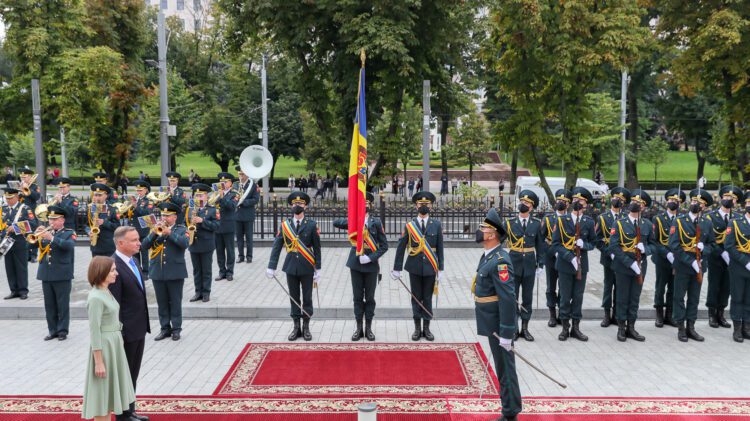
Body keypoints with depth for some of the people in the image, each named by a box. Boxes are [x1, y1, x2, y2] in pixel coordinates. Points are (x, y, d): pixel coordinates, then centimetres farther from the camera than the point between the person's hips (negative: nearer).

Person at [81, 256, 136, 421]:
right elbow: (94, 332, -19)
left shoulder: (106, 292, 7)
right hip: (104, 347, -9)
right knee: (103, 393, 2)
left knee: (109, 392, 17)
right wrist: (99, 362, -19)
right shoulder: (96, 298, -19)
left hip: (114, 344, 9)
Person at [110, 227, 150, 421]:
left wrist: (144, 324, 15)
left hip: (139, 328, 8)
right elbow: (114, 304, -20)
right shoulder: (114, 266, -20)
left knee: (133, 374, 18)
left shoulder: (133, 261, 7)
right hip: (127, 331, -8)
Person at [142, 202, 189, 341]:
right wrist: (154, 232, -14)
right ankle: (165, 328, 18)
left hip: (175, 272, -3)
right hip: (157, 272, 3)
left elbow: (185, 243, -18)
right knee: (162, 303, 9)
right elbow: (144, 245, -1)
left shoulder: (181, 229, 2)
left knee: (175, 302, 3)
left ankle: (176, 329, 12)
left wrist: (169, 232, -20)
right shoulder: (155, 229, 10)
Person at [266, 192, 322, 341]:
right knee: (294, 298, 9)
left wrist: (317, 269, -4)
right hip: (291, 267, 2)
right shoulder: (285, 225, 2)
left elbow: (317, 248, -2)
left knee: (307, 298, 7)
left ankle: (306, 327, 19)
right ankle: (296, 327, 19)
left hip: (307, 267, -2)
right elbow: (276, 247, 0)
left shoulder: (312, 225, -4)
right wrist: (271, 267, -6)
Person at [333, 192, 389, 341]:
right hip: (355, 264, 2)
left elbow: (384, 245, -4)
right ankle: (359, 328, 16)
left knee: (369, 298, 7)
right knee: (357, 297, 7)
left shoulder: (376, 222, -3)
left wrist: (371, 258, -15)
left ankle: (368, 328, 17)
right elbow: (336, 223, -7)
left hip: (371, 265, -1)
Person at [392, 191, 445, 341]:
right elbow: (400, 248, -1)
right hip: (415, 267, 0)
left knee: (427, 298, 8)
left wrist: (441, 269, -1)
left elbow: (440, 248, 1)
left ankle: (426, 328, 18)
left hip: (430, 267, 0)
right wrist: (397, 269, -2)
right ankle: (417, 328, 18)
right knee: (416, 298, 8)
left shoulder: (436, 225, 0)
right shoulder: (409, 225, -2)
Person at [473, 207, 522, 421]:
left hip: (499, 325, -10)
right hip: (491, 323, 10)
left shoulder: (500, 261, -21)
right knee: (501, 367, 17)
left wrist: (506, 333, -24)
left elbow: (508, 299, -24)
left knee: (505, 368, 1)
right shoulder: (488, 256, 9)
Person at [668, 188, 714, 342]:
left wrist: (704, 248, -10)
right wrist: (691, 262, -17)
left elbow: (711, 244, 15)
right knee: (679, 297, 3)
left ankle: (691, 327, 19)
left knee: (694, 298, 10)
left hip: (699, 266, 4)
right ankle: (681, 328, 11)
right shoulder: (679, 221, -6)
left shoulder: (707, 223, 5)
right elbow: (673, 246, -12)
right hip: (682, 266, -3)